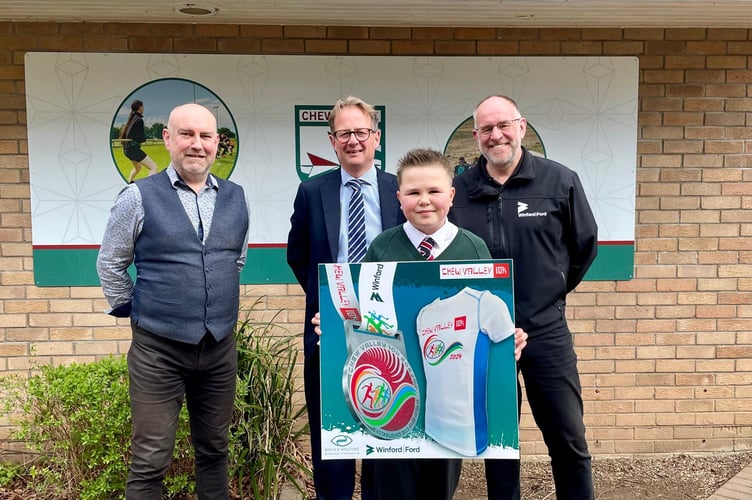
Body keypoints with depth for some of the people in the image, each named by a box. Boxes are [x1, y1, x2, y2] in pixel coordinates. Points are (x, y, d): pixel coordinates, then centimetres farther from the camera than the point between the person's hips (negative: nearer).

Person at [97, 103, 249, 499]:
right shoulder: (139, 197, -7)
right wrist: (135, 313, 6)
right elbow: (109, 264, 3)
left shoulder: (236, 197, 4)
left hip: (220, 346, 4)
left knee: (214, 450, 16)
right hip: (158, 348, -3)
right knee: (149, 462, 4)